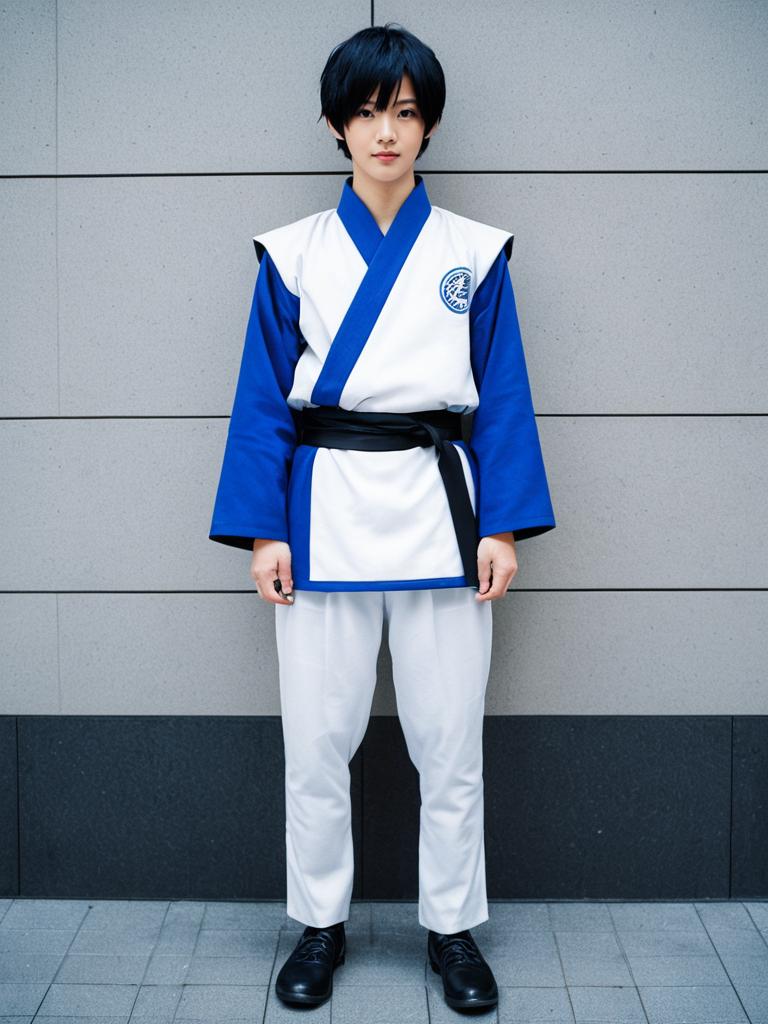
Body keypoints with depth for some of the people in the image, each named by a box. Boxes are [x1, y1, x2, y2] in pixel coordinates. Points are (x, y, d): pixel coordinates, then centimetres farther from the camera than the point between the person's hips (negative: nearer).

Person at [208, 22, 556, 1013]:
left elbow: (502, 398, 4)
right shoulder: (293, 254, 5)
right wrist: (262, 530, -3)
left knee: (449, 742, 6)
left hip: (438, 509, 0)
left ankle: (453, 926, 24)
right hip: (324, 511, 0)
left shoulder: (476, 254, 6)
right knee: (317, 741, 7)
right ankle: (319, 924, 25)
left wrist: (503, 527, -3)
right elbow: (264, 399, 4)